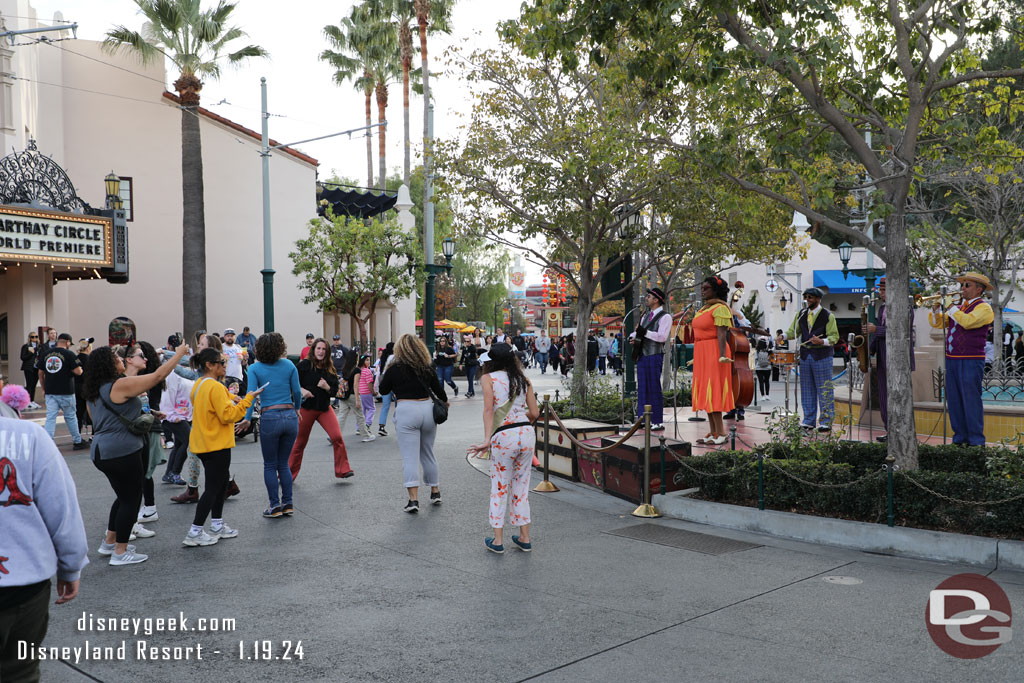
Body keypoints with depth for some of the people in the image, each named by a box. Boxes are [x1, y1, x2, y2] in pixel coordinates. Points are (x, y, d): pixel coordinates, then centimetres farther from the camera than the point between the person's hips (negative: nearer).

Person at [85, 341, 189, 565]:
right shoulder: (120, 385, -16)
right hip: (122, 452, -9)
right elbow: (157, 376, -14)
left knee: (125, 496, 22)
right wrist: (179, 353, -3)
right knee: (130, 499, 2)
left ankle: (109, 542, 30)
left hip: (101, 451, 9)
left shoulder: (94, 391, 12)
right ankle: (120, 552, 7)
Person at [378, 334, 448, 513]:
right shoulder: (427, 368, 7)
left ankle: (413, 499, -12)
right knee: (428, 454, 19)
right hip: (427, 409, 4)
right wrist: (445, 401, 36)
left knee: (409, 457, -4)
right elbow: (439, 390, 15)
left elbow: (383, 390, 10)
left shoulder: (395, 369, -3)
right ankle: (435, 493, 27)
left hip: (406, 411, -4)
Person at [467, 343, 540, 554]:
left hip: (504, 436, -4)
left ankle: (497, 540, 14)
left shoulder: (488, 378, 1)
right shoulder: (523, 379, 13)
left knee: (500, 488, 9)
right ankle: (524, 538, 22)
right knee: (521, 487, 16)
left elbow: (489, 410, -11)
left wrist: (487, 440, -16)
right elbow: (534, 413, 10)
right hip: (527, 433, 4)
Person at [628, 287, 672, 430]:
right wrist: (633, 337, -1)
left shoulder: (665, 317, -7)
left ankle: (657, 421, 0)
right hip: (642, 354, 8)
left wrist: (644, 332, -17)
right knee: (643, 388, 9)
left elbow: (662, 337, -18)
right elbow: (638, 332, 22)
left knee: (654, 388, -6)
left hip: (655, 355, -8)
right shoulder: (646, 315, 19)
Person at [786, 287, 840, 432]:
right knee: (807, 389, 8)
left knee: (824, 389, -2)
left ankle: (826, 421, 4)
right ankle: (809, 421, 16)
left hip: (822, 356, -5)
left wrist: (821, 341, -25)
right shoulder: (801, 315, 11)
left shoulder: (828, 316, -4)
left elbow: (834, 337, -6)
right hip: (805, 354, 5)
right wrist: (784, 336, -7)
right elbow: (794, 331, 14)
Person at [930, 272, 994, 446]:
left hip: (971, 361, -8)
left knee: (971, 400, -8)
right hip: (952, 360, 8)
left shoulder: (984, 307, -4)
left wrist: (950, 307, -12)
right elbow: (937, 323, 18)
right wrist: (937, 307, 1)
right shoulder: (959, 307, 19)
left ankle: (976, 441, -3)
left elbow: (967, 322, -23)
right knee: (954, 401, 9)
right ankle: (960, 438, 17)